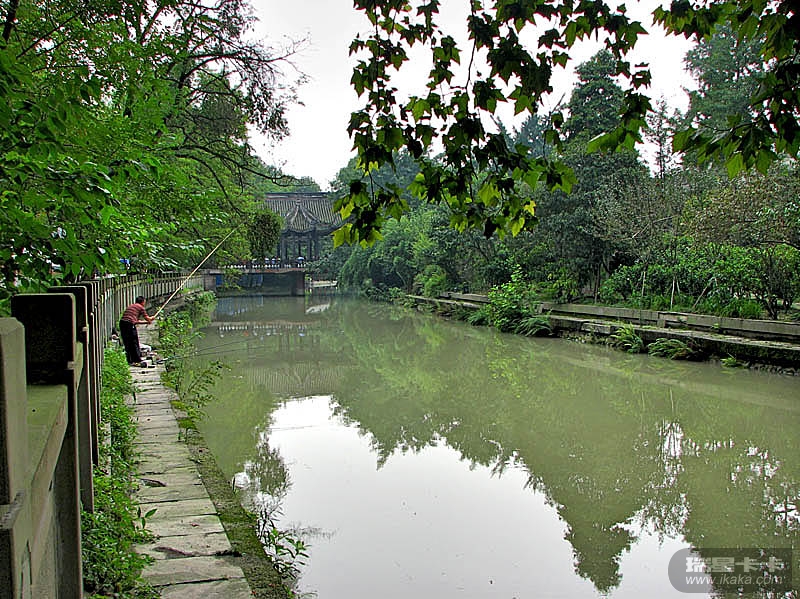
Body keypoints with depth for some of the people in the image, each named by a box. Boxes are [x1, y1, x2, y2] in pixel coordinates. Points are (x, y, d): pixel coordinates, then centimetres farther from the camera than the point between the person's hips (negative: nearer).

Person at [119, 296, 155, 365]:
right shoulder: (141, 307, 6)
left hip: (122, 322, 7)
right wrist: (152, 318, 29)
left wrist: (147, 322, 34)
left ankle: (130, 361, 18)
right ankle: (137, 360, 6)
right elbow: (147, 318, 7)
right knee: (134, 342, 3)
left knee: (127, 343, 13)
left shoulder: (131, 306, 29)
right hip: (129, 324, -7)